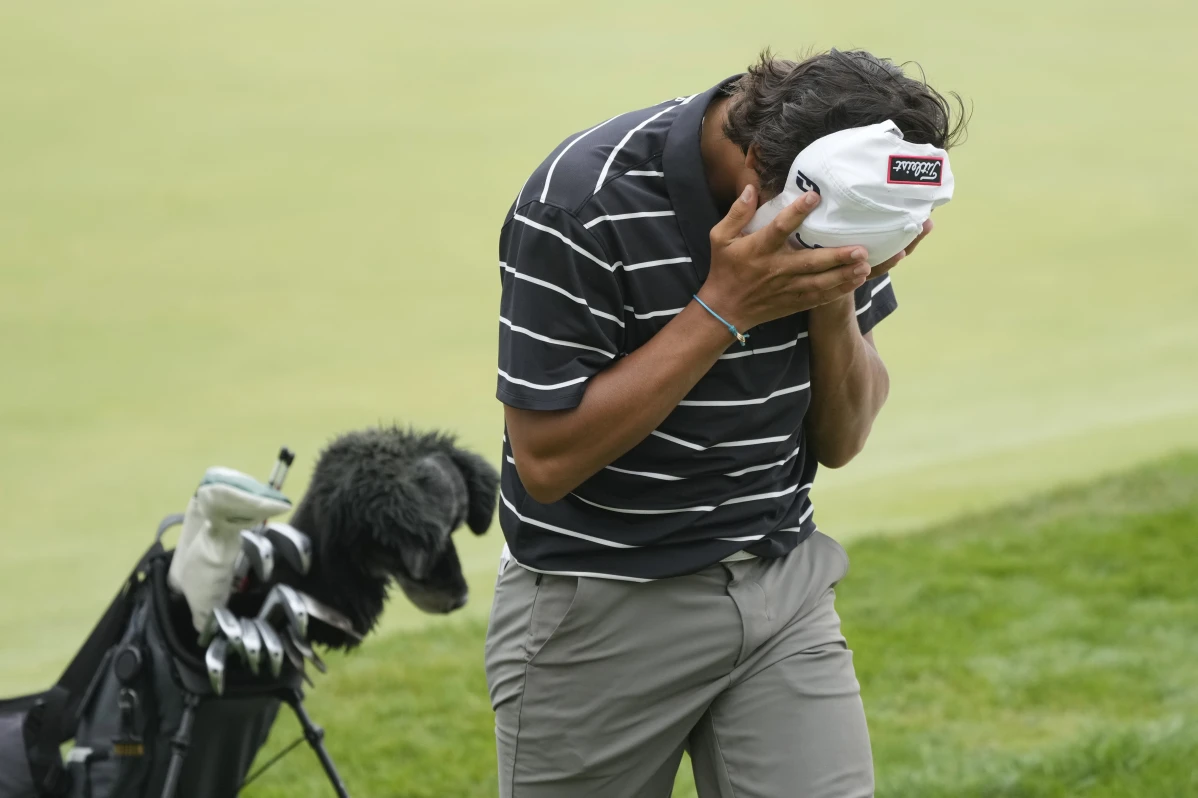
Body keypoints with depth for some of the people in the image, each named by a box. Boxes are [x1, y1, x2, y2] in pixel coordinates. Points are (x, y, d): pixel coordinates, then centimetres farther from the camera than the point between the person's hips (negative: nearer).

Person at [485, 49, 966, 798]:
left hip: (783, 588, 4)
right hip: (601, 606, -4)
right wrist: (724, 308, -25)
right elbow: (547, 461, -21)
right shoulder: (583, 202, -21)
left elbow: (841, 441, 2)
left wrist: (835, 300, -17)